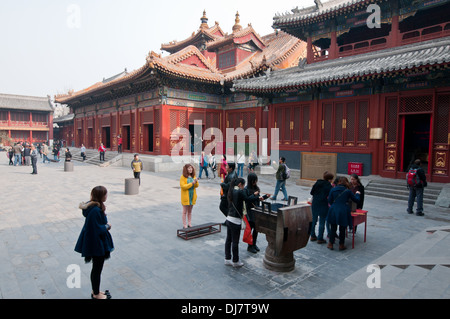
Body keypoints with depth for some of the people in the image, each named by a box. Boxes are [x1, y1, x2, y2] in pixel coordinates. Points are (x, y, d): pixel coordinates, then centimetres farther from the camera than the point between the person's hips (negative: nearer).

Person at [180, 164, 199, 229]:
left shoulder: (193, 176, 7)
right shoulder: (183, 177, -10)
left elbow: (196, 186, 4)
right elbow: (183, 186, -19)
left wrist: (196, 182, -18)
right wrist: (192, 183, -24)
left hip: (192, 196, 5)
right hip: (185, 196, -5)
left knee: (190, 211, 14)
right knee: (185, 211, 3)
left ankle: (189, 224, 23)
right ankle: (184, 225, 10)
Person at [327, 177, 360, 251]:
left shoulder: (333, 190, -1)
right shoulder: (348, 191, -5)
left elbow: (329, 201, 2)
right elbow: (356, 200, 7)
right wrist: (357, 194, 26)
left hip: (333, 211, 1)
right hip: (343, 212, -1)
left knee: (333, 228, 12)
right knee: (342, 229, 11)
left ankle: (331, 244, 18)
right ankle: (341, 245, 21)